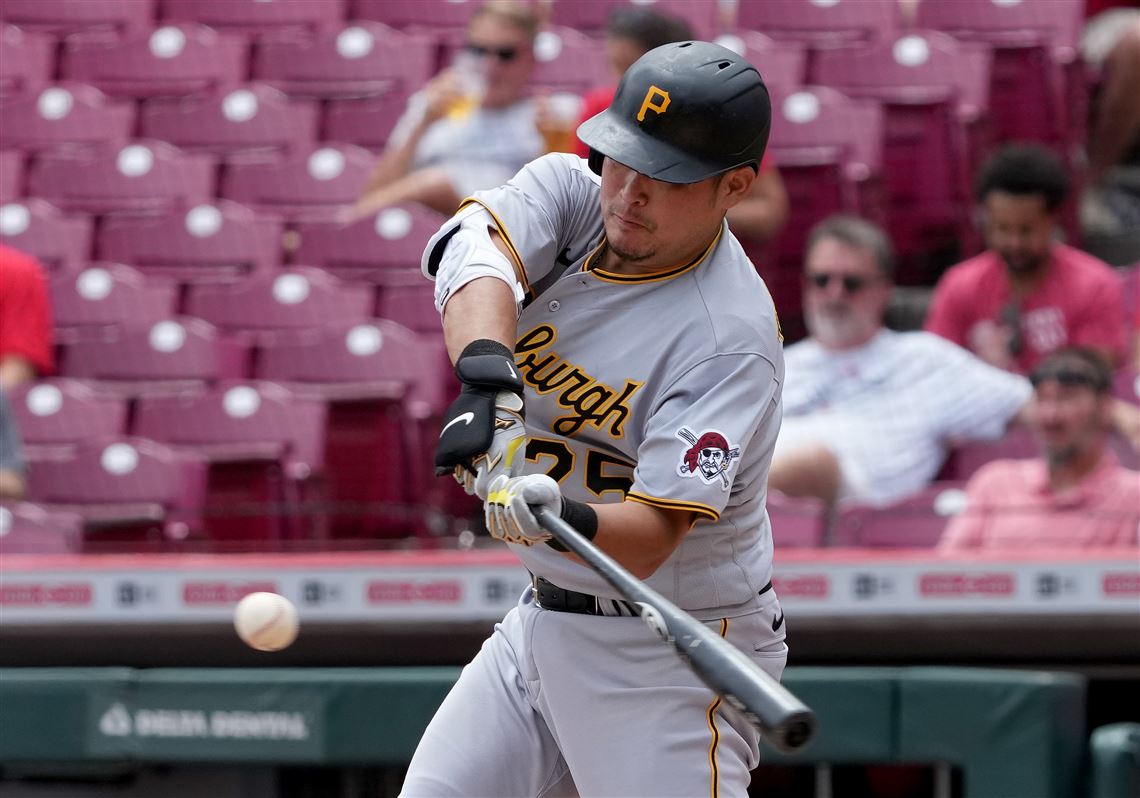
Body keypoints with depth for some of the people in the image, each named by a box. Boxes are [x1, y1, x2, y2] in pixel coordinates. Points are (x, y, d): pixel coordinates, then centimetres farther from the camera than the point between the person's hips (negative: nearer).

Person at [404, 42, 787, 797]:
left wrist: (563, 519, -51)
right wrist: (487, 378, -46)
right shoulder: (569, 191, -4)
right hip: (544, 621, 7)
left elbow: (651, 536, -30)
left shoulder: (730, 336, -23)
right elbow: (473, 253, -27)